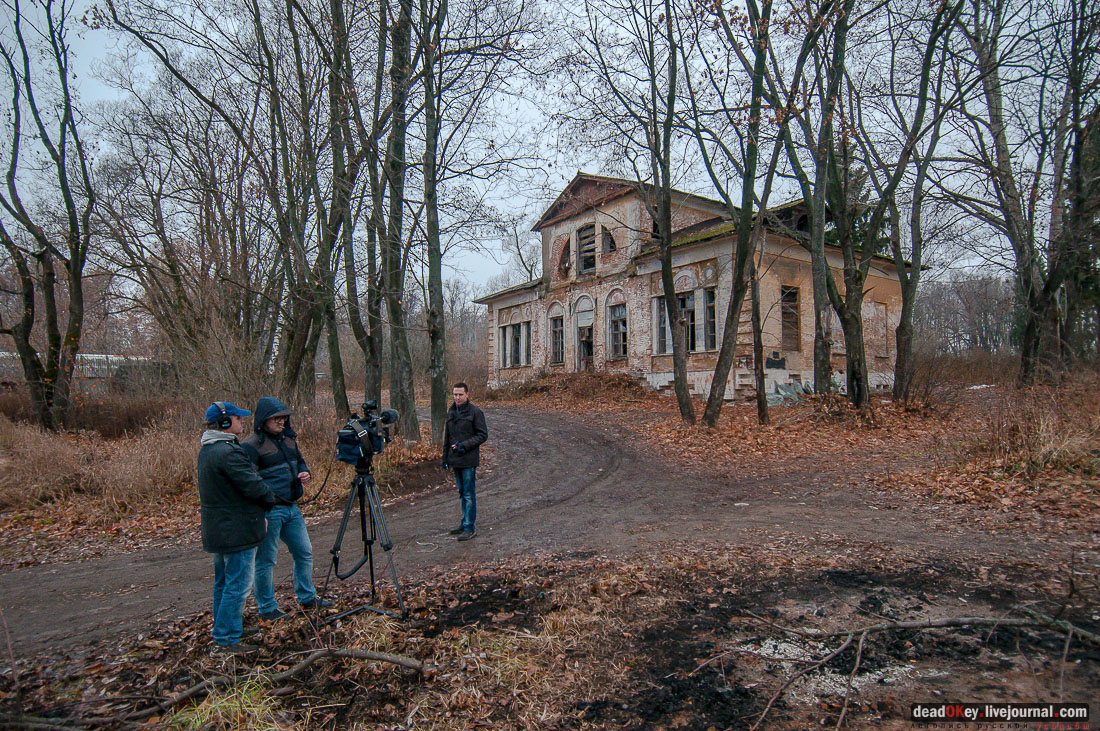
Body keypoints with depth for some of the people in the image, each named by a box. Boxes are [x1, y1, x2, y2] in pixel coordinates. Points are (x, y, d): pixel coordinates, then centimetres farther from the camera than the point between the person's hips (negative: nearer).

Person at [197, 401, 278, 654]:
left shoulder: (207, 449, 10)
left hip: (218, 529, 11)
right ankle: (225, 640, 3)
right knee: (238, 584, -3)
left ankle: (228, 628, 32)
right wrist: (270, 499, -2)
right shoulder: (227, 452, -23)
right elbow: (252, 485, -21)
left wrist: (259, 509, 13)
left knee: (224, 581, 20)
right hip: (236, 530, -11)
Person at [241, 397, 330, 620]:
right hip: (268, 511, -8)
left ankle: (307, 597, 32)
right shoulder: (251, 445, -14)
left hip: (291, 508, 8)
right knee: (266, 561, 4)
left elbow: (300, 461, 25)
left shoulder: (288, 438, 10)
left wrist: (305, 473, 2)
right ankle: (266, 608, 20)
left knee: (304, 553, 16)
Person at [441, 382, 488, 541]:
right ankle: (465, 523, 24)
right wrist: (445, 457, 16)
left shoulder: (475, 412, -8)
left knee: (469, 493, -5)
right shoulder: (451, 411, 11)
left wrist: (465, 445, -18)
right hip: (455, 459, 7)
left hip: (469, 460, -7)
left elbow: (483, 434, -9)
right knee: (462, 492, 14)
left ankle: (470, 527, 0)